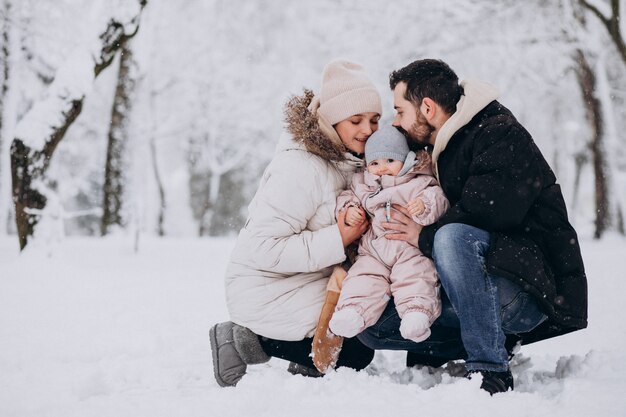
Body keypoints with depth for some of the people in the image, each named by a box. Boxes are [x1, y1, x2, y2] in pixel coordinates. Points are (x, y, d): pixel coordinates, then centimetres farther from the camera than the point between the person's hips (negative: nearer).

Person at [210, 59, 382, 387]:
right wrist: (337, 240, -27)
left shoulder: (351, 159, 4)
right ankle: (255, 343, -4)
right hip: (267, 292, -9)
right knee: (360, 349, -17)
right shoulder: (299, 167, -23)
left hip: (313, 282, 9)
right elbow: (262, 247, -27)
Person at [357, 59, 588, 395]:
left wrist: (425, 237, -13)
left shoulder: (502, 135, -11)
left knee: (453, 236, -36)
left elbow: (488, 214, -24)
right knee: (373, 326, -5)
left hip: (539, 289, -8)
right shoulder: (434, 154, 16)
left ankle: (490, 370, -28)